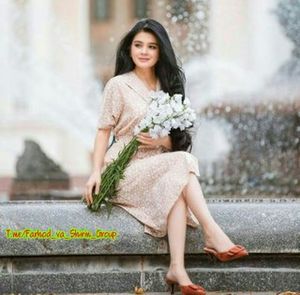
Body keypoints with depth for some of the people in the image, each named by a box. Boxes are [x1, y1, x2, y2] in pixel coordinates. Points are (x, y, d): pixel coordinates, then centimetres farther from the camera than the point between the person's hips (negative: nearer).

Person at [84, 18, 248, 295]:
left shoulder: (168, 86, 15)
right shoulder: (118, 85, 1)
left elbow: (177, 139, 14)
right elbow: (104, 130, 1)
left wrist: (162, 141, -10)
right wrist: (96, 171, -12)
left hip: (161, 172, 4)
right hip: (125, 172, -4)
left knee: (176, 187, -32)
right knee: (181, 162, -30)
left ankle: (177, 268, -41)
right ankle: (214, 235, -36)